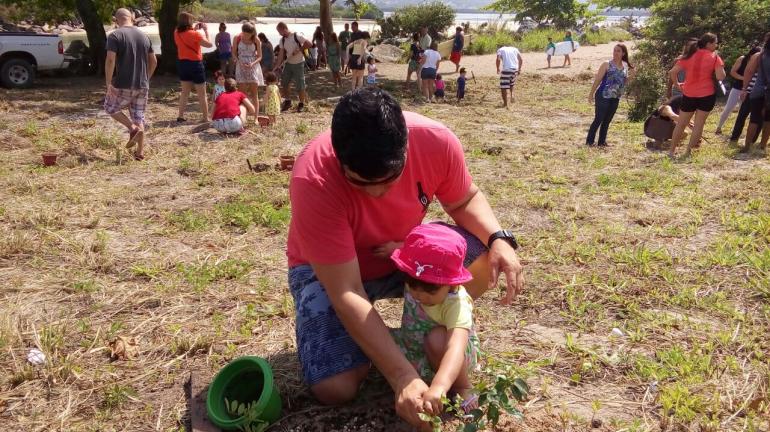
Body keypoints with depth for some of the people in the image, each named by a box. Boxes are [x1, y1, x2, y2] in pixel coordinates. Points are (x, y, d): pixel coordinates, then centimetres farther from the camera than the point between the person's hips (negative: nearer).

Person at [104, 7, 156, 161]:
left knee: (110, 107, 18)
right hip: (142, 85, 5)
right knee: (139, 116, 12)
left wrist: (108, 83, -13)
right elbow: (154, 61, 13)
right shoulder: (144, 36, 8)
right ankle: (140, 151, 10)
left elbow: (110, 60, -18)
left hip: (123, 85, -5)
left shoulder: (115, 36, -9)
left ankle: (133, 128, -2)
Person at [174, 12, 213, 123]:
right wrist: (206, 30, -4)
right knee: (202, 94, 4)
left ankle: (180, 116, 15)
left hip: (183, 63, 6)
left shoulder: (177, 33, 0)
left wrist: (195, 30, 13)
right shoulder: (194, 34, -19)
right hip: (195, 64, -6)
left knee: (184, 92, 17)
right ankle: (206, 118, 6)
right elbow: (209, 44, -14)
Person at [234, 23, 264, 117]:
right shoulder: (237, 38, -5)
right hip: (241, 67, 0)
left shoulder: (256, 40, -6)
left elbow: (259, 56, -1)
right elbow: (234, 52, 4)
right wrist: (239, 61, -14)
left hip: (253, 67, 0)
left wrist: (253, 63, -18)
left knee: (254, 94, 0)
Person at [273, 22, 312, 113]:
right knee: (284, 83, 5)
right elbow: (281, 54, 1)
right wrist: (277, 66, -7)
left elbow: (309, 44, -17)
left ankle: (301, 104, 12)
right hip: (288, 63, 6)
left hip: (298, 64, -6)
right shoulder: (282, 40, 2)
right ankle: (287, 101, 21)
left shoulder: (297, 36, -16)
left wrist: (299, 49, -21)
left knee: (300, 85, -2)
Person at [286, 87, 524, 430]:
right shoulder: (314, 181, -36)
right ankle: (368, 342, 10)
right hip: (328, 269, -3)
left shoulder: (436, 141, -25)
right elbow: (345, 293, -34)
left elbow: (465, 200, -3)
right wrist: (403, 377, -38)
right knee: (334, 388, -24)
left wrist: (498, 239, -25)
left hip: (408, 253, 4)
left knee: (489, 257, -23)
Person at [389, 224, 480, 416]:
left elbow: (456, 348, -53)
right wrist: (394, 247, -21)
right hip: (415, 347, 7)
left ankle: (463, 388, -12)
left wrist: (439, 387, -68)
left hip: (447, 349, -6)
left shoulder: (457, 303, -36)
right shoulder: (416, 281, -20)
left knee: (437, 338, -38)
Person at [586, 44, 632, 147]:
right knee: (598, 119, -4)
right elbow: (598, 80, -7)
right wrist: (591, 94, -10)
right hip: (603, 96, -5)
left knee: (607, 121, 11)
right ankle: (590, 141, 3)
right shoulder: (607, 65, -7)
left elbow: (625, 82, 17)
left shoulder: (625, 67, 9)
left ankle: (602, 142, 18)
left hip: (616, 98, 5)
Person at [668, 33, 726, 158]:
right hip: (707, 95, -3)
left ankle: (672, 150, 14)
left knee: (681, 123, 11)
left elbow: (672, 72, 0)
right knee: (699, 124, 6)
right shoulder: (715, 57, -6)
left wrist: (677, 84, 13)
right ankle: (688, 151, 4)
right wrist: (721, 68, 6)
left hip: (689, 94, 3)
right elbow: (721, 77, -13)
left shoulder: (689, 56, 4)